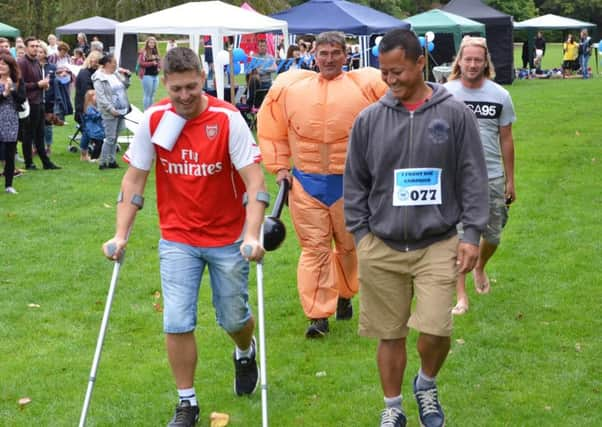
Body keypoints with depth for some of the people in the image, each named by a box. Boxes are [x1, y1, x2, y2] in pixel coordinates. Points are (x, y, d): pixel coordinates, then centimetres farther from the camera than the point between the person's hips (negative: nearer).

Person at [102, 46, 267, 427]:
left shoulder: (227, 118, -15)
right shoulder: (154, 120, -8)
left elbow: (254, 181, -17)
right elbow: (134, 179, 0)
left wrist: (253, 235, -27)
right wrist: (121, 234, -6)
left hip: (228, 238, -1)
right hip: (177, 239, 2)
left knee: (234, 318, 11)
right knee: (177, 323, -5)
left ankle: (245, 352, 47)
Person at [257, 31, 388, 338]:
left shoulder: (366, 86, -4)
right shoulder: (290, 87, 2)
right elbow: (272, 130, 12)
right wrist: (279, 166, 7)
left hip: (351, 183, 0)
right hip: (306, 183, 0)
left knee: (349, 246, 13)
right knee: (314, 247, -2)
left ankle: (344, 296, 37)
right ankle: (318, 315, 0)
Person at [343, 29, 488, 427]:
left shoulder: (455, 113, -2)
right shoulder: (369, 119, 1)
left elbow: (474, 177, 1)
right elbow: (355, 183, 9)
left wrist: (472, 234, -3)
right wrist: (360, 233, 4)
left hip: (438, 245, -1)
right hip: (381, 248, 2)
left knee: (436, 330, -10)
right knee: (390, 334, 8)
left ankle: (427, 383, 23)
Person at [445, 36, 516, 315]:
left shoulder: (500, 96, 2)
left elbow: (506, 140, 7)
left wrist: (510, 180, 7)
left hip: (492, 177, 2)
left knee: (492, 236, 11)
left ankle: (480, 268, 42)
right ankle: (461, 296, 6)